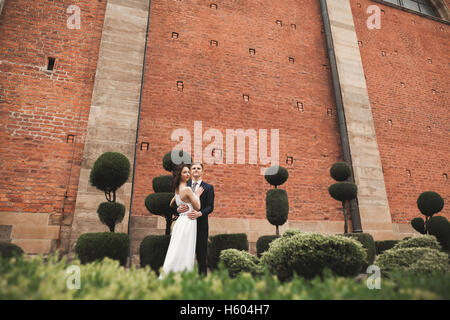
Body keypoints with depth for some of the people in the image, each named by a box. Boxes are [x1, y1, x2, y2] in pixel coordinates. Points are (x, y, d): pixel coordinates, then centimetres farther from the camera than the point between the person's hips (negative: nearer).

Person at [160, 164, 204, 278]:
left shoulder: (177, 189, 10)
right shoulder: (187, 189, -16)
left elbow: (171, 204, 25)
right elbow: (197, 207, -11)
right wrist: (197, 195, 2)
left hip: (180, 221, 8)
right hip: (188, 222, -8)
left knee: (177, 252, 14)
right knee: (184, 253, -1)